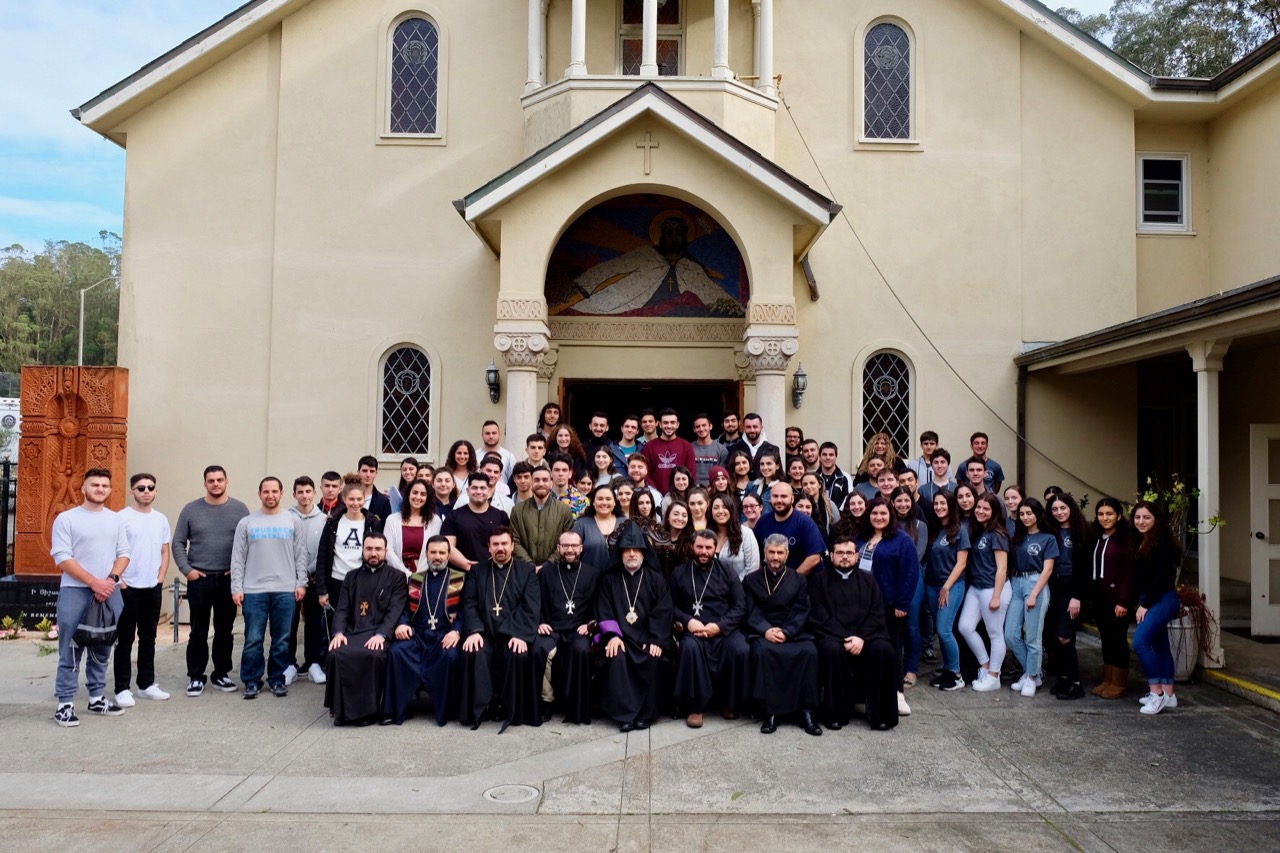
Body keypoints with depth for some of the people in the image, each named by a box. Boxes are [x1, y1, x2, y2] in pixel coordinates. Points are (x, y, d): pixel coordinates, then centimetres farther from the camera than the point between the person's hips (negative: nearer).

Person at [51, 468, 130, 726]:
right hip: (75, 591, -4)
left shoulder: (116, 520, 12)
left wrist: (111, 579, -9)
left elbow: (123, 554, 10)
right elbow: (62, 558, -8)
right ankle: (65, 704, 4)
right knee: (71, 652, -3)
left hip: (109, 592, 4)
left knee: (102, 651, 11)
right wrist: (94, 582, -15)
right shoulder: (66, 519, -2)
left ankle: (97, 698, 21)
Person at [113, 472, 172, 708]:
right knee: (125, 639, 1)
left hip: (153, 587, 5)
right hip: (128, 587, -5)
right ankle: (122, 689, 8)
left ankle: (146, 684, 21)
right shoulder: (121, 517, -6)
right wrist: (120, 582, -12)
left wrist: (160, 580, 4)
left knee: (148, 638, 12)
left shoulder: (161, 519, 8)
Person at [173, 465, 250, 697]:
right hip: (199, 579, 0)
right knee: (198, 632, 3)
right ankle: (195, 676, 14)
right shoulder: (191, 510, 2)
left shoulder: (239, 509, 2)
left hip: (228, 580, 1)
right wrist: (187, 570, -5)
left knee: (225, 631, 9)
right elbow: (178, 543, 4)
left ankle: (221, 674, 20)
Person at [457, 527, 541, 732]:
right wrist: (474, 631, -14)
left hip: (513, 635, -1)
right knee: (472, 653, -30)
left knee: (519, 655, -32)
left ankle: (514, 711, -14)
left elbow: (531, 607, -1)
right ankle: (479, 709, -17)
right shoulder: (476, 571, 17)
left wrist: (520, 634, -18)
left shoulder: (527, 571, 11)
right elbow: (469, 603, 5)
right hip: (484, 633, 1)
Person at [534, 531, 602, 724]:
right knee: (539, 649, -33)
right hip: (552, 628, 1)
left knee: (581, 650, -35)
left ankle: (577, 708, -20)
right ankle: (545, 701, -14)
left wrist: (590, 623, -4)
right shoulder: (547, 571, 15)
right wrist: (540, 622, -3)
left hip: (579, 629, 0)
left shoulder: (592, 572, 13)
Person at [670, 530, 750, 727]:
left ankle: (731, 704, -5)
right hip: (693, 631, -1)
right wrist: (687, 621, -12)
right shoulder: (680, 573, 13)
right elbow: (670, 606, 7)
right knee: (689, 647, -35)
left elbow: (740, 607, 3)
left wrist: (719, 626, -12)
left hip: (724, 630, 1)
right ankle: (695, 706, -19)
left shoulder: (728, 573, 12)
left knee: (741, 650, -30)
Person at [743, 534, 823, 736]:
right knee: (762, 651, -35)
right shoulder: (751, 580, 14)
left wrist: (786, 632, -15)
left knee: (809, 651, -31)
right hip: (763, 632, -1)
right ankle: (770, 711, -28)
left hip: (793, 633, 1)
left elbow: (801, 611, 3)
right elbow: (751, 612, 3)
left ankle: (806, 712, -23)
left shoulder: (799, 579, 15)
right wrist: (766, 630, -17)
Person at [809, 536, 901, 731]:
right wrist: (844, 638, -14)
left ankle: (881, 714, -15)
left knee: (883, 649, -29)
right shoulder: (819, 580, 11)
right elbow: (819, 616, -1)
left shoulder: (868, 580, 18)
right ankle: (837, 713, -20)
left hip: (866, 634, 2)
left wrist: (861, 637, -12)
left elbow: (877, 614, 6)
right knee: (832, 649, -35)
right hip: (833, 635, -2)